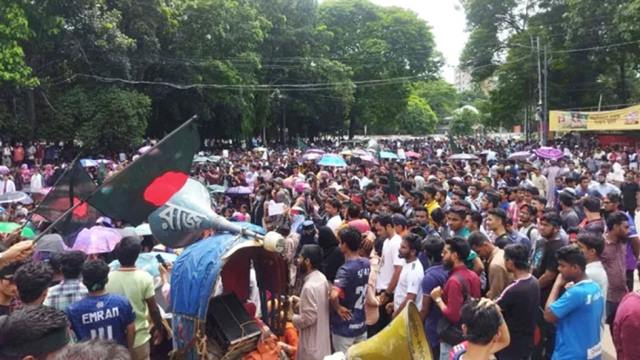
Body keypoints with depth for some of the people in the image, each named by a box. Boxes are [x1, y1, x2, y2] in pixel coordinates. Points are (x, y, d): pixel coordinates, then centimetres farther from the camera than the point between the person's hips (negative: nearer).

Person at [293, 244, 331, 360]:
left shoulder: (309, 286, -27)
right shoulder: (322, 278, 1)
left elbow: (308, 318, -25)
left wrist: (291, 317, -11)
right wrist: (301, 301, 11)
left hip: (312, 341, -9)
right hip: (322, 337, 9)